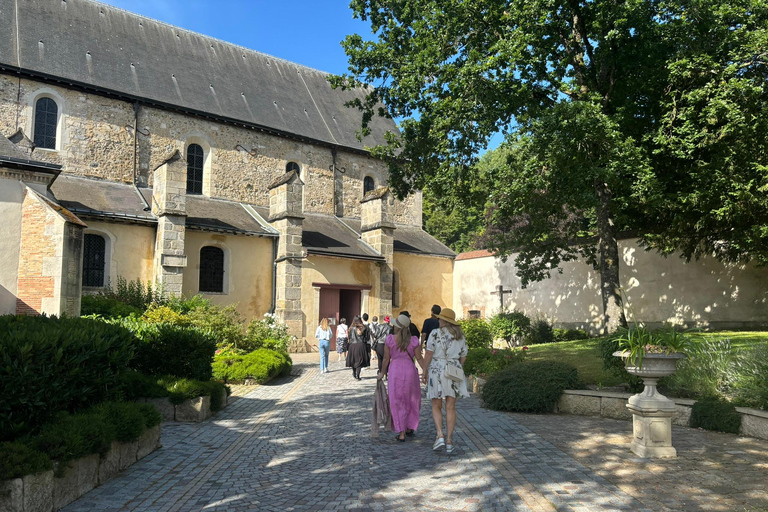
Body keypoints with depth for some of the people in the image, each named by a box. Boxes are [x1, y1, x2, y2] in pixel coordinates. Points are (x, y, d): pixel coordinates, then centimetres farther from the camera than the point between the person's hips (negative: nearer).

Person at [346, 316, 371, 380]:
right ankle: (357, 375, -4)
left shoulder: (351, 328, -3)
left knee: (353, 360, 16)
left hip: (353, 345, 0)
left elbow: (349, 337, -2)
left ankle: (354, 373, 28)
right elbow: (367, 337, 1)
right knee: (360, 360, 3)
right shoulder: (364, 328, -1)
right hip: (361, 345, 0)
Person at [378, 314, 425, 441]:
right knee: (412, 400, 20)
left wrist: (382, 373, 11)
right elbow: (419, 358, -2)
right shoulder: (413, 340, -4)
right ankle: (409, 428, 28)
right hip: (410, 370, 1)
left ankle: (401, 433, 7)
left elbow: (386, 358, -1)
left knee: (397, 402, 7)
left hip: (395, 370, -1)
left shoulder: (390, 339, -6)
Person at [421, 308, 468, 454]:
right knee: (451, 408, 7)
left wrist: (424, 372, -1)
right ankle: (449, 441, 6)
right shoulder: (461, 336, 6)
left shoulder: (435, 333, -7)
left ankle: (440, 436, -7)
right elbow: (463, 357, 9)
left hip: (436, 372, -3)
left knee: (436, 407, 9)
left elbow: (428, 354, -9)